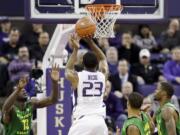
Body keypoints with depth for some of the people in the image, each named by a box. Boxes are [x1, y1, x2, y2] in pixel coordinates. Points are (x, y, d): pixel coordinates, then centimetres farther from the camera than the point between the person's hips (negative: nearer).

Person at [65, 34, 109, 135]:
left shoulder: (76, 77, 0)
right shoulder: (103, 75, 7)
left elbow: (68, 69, 26)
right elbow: (103, 59, 28)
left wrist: (76, 49, 29)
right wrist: (91, 42, 26)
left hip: (82, 121, -3)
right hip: (99, 121, 3)